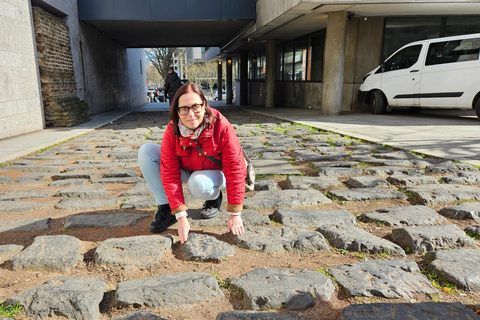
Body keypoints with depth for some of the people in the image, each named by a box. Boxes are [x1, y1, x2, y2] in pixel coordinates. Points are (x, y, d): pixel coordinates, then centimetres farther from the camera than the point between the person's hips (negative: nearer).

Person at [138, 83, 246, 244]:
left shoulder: (221, 126, -29)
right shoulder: (172, 131, -22)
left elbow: (235, 169, -27)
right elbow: (170, 173, -25)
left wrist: (235, 215, -27)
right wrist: (181, 217, -31)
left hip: (215, 172, -3)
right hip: (186, 170, 3)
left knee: (197, 184, -39)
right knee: (146, 151, -17)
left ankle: (215, 197, 1)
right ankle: (166, 209, -12)